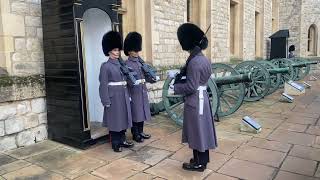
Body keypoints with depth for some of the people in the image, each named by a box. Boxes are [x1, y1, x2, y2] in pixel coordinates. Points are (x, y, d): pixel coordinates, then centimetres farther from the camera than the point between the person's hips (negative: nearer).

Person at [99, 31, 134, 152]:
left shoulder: (121, 64, 11)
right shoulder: (105, 66, -10)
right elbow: (103, 85, -13)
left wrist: (128, 95, 14)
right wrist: (106, 101, -16)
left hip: (123, 95, 7)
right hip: (113, 96, -7)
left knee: (124, 118, 13)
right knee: (115, 120, 2)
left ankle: (122, 140, 26)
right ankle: (115, 144, 14)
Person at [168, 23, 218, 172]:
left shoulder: (194, 62, -21)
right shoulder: (204, 59, 8)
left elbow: (191, 87, -22)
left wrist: (175, 88, -8)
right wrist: (176, 75, 11)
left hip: (195, 101, -9)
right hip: (203, 98, 9)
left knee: (197, 130, 3)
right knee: (202, 129, 18)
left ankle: (199, 163, 17)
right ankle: (203, 158, 32)